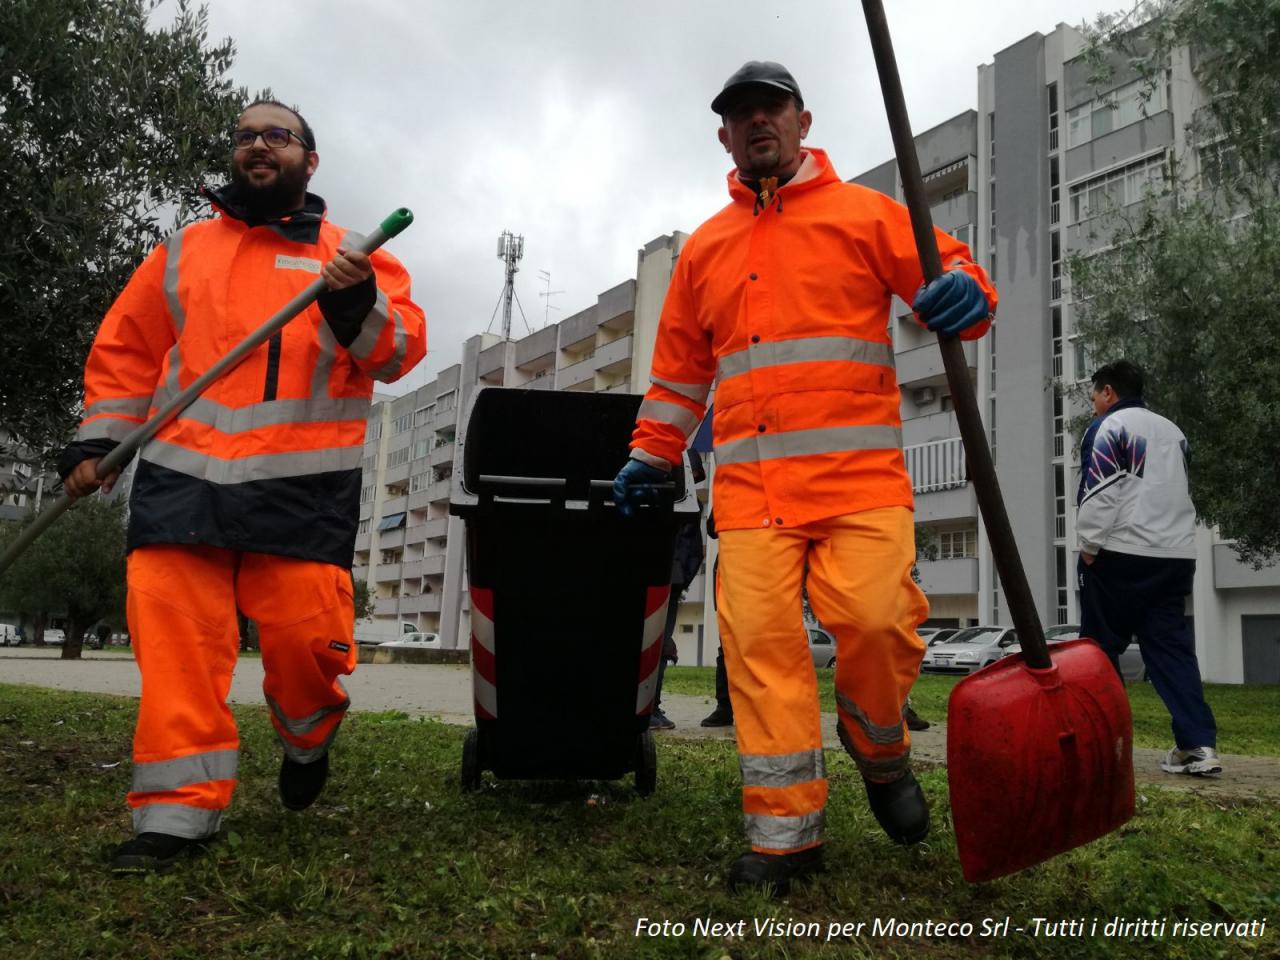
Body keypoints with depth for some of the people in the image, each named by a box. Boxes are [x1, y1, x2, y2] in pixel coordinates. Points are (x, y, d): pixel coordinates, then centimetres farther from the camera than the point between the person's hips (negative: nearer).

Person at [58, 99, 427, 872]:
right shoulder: (183, 251, 19)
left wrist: (360, 306, -19)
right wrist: (98, 440, 12)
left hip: (304, 485, -2)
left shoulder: (350, 255, 11)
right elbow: (126, 351, 21)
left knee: (306, 634, -6)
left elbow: (401, 351, 0)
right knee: (176, 635, -5)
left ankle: (308, 740, 27)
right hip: (183, 473, 3)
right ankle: (180, 808, 5)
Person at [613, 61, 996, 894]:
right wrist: (650, 453, 20)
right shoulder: (706, 247, 22)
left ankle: (879, 750, 18)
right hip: (750, 484, 3)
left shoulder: (864, 214, 12)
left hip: (859, 476, -2)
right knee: (760, 639, -7)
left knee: (876, 619, -15)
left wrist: (965, 295, -19)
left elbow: (948, 278, 5)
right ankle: (785, 830, 3)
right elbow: (679, 368, 26)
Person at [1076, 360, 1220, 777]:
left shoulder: (1107, 427, -5)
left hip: (1120, 555, -7)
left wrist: (1088, 546, -7)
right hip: (1175, 556, 7)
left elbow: (1099, 494, -12)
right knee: (1171, 647, 4)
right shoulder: (1172, 431, 19)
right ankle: (1199, 744, -5)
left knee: (1100, 648, 4)